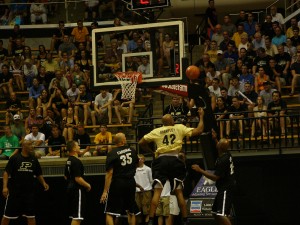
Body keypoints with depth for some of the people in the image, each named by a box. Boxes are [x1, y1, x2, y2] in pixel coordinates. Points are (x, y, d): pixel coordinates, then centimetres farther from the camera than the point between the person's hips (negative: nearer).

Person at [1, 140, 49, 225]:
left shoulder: (34, 160, 7)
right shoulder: (15, 158, -6)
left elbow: (38, 174, 15)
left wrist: (43, 183, -3)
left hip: (29, 192, 3)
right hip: (14, 192, -3)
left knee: (31, 215, 6)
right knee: (7, 215, 2)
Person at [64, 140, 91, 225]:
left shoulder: (68, 161, 11)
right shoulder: (76, 162, -18)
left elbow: (66, 177, 20)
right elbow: (78, 178, -22)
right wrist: (87, 185, -9)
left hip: (70, 189, 10)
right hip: (77, 190, -10)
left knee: (74, 216, 15)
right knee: (77, 217, -9)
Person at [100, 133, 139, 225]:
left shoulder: (112, 154, -10)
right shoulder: (132, 151, 4)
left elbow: (109, 173, -14)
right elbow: (136, 164, 23)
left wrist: (105, 191, -13)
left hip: (117, 183, -4)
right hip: (131, 183, 5)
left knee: (109, 214, -3)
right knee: (131, 212, 17)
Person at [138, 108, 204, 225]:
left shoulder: (156, 131, 10)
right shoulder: (179, 128, 7)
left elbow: (141, 143, 13)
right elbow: (198, 131, 4)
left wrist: (151, 151, 29)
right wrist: (201, 116, 17)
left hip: (161, 160, 0)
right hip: (175, 160, 0)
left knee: (157, 191, -2)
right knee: (179, 192, 9)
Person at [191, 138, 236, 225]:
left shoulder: (222, 161, -24)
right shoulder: (227, 154, 4)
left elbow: (215, 177, -22)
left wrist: (200, 170, -19)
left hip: (226, 189, -11)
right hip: (224, 188, 11)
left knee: (221, 215, -18)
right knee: (216, 213, 16)